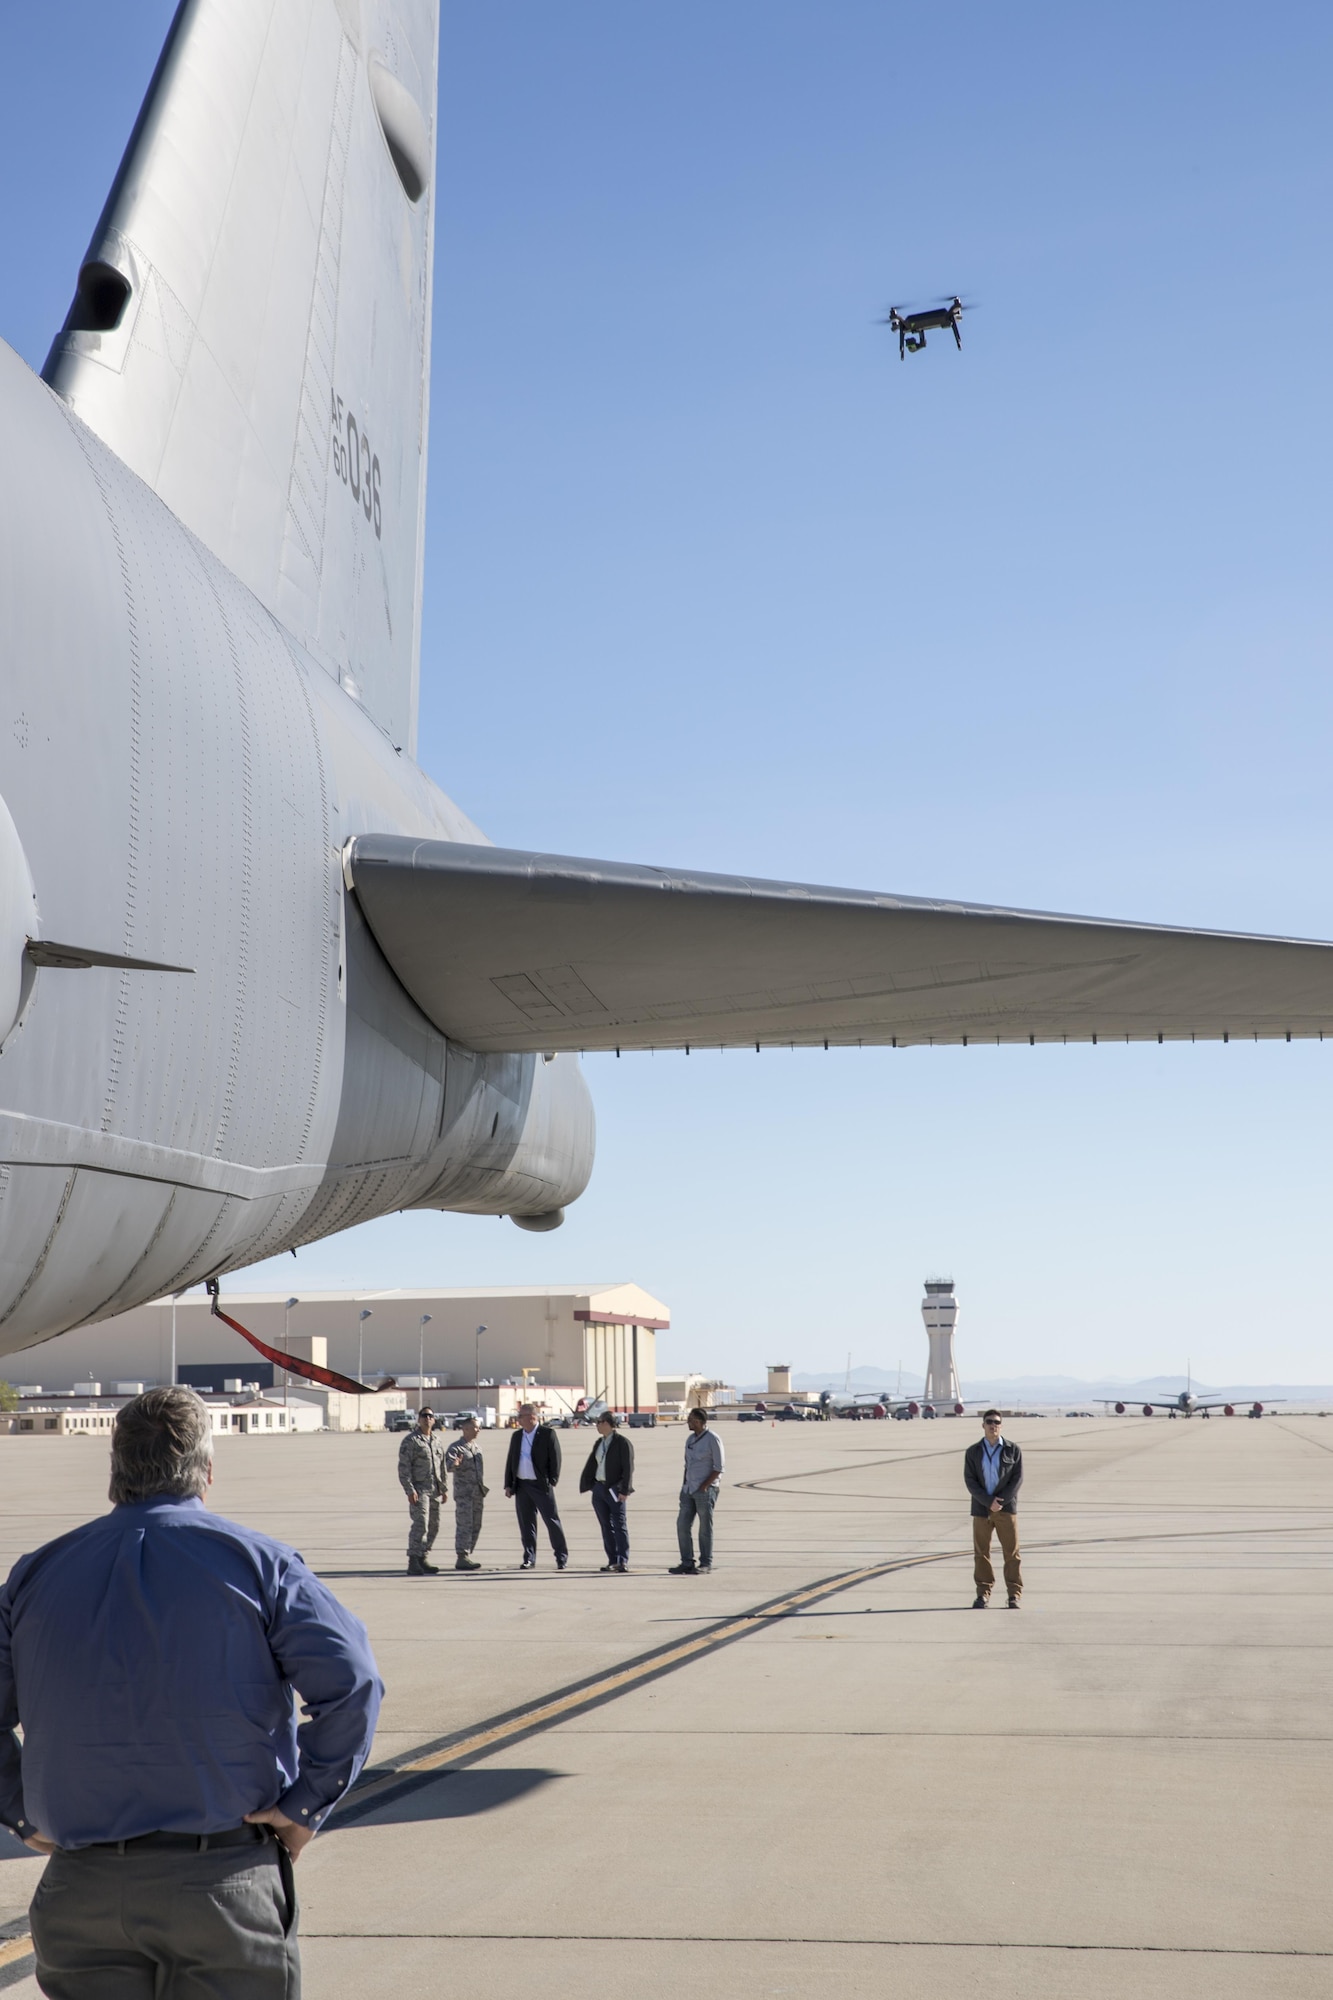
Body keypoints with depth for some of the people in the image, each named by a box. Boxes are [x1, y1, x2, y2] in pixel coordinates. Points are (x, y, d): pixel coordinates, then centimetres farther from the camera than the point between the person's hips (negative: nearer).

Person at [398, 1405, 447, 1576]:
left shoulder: (436, 1441, 15)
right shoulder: (410, 1440, -6)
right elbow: (403, 1467, -11)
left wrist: (444, 1488, 19)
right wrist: (410, 1490, -18)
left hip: (434, 1491, 7)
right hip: (418, 1489, -7)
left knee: (433, 1525, 9)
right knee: (420, 1524, -16)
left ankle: (422, 1559, 19)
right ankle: (413, 1563, -16)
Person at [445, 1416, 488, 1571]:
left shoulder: (476, 1446, 15)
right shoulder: (455, 1447, -9)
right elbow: (449, 1466, -24)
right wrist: (455, 1464, -46)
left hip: (477, 1492, 8)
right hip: (463, 1492, -8)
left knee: (476, 1526, 10)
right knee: (464, 1526, -10)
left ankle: (466, 1556, 17)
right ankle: (461, 1558, -9)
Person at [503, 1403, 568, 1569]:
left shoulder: (547, 1434, -5)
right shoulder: (516, 1436, 12)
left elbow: (555, 1459, -6)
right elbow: (510, 1461, 14)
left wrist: (552, 1482, -9)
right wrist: (508, 1485, 9)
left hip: (541, 1485, -5)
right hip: (521, 1486, 5)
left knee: (552, 1521, -2)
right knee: (526, 1524, 5)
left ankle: (562, 1558, 7)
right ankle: (529, 1559, 11)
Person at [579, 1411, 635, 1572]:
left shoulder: (622, 1443, -9)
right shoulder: (599, 1443, 13)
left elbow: (628, 1468, -14)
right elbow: (591, 1465, 16)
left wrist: (624, 1490, -19)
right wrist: (588, 1485, 8)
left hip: (614, 1490, -8)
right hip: (599, 1488, 8)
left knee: (619, 1525, -7)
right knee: (606, 1526, 9)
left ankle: (623, 1562, -9)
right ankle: (612, 1561, 13)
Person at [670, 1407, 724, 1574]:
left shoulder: (712, 1439, -8)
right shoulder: (690, 1439, 14)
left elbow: (718, 1467, -10)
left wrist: (704, 1486, -15)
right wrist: (685, 1485, 9)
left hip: (705, 1489, -7)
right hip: (689, 1489, 7)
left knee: (705, 1528, -1)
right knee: (683, 1525, 3)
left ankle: (705, 1564, 5)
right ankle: (687, 1562, 9)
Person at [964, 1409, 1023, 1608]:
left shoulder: (1013, 1450, 1)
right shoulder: (972, 1452, 4)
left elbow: (1017, 1478, -3)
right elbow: (970, 1481, -2)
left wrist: (1001, 1501, -13)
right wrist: (989, 1502, -13)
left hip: (1006, 1508, -1)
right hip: (981, 1509, 1)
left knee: (1011, 1552, -2)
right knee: (981, 1552, 2)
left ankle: (1014, 1595, 3)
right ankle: (983, 1594, 9)